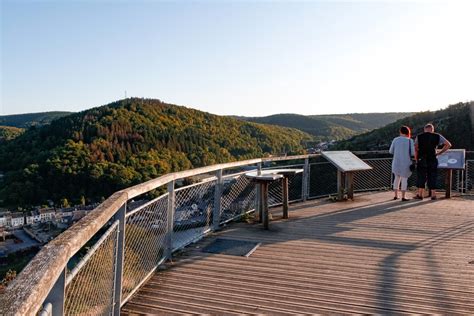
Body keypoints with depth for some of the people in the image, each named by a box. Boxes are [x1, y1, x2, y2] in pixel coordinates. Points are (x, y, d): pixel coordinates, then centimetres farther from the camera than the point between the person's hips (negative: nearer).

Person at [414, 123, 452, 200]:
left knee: (421, 177, 5)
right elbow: (448, 145, 1)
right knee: (432, 177, 8)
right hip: (433, 160, 1)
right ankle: (433, 195, 10)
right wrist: (439, 153, 4)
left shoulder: (419, 137, 5)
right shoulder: (437, 136, 5)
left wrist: (416, 160, 2)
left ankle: (420, 195, 6)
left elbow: (416, 149, -3)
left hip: (422, 160, 0)